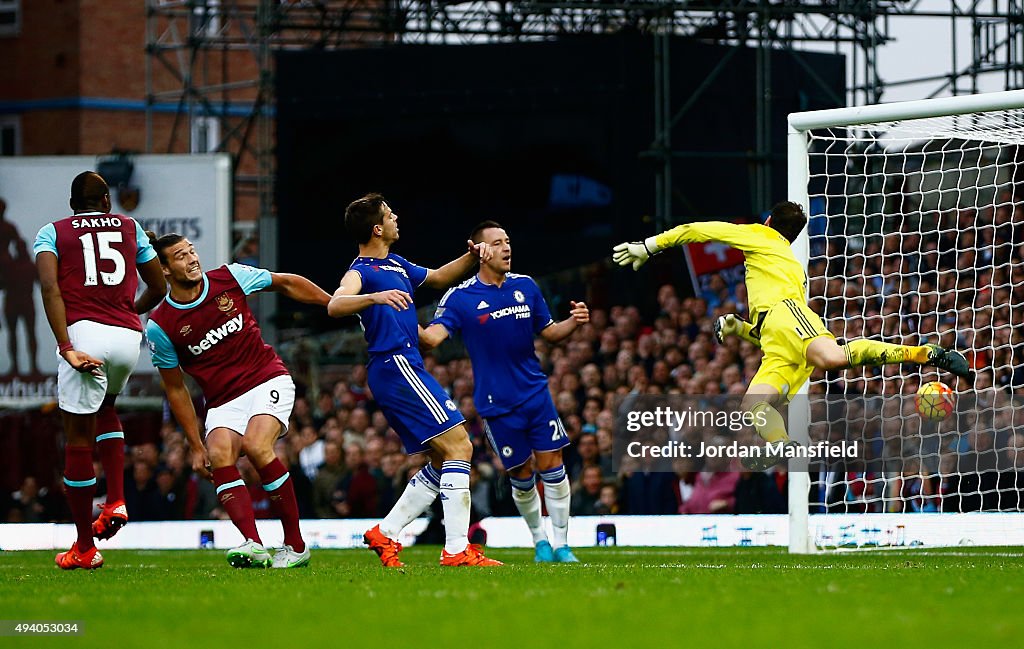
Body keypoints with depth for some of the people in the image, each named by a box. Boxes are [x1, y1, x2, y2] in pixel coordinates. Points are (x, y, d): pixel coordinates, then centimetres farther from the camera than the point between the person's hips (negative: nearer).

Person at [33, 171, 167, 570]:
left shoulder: (51, 233, 11)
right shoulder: (130, 228, 19)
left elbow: (49, 287, -6)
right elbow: (158, 288, 24)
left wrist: (67, 348, -13)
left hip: (84, 330, -3)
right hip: (129, 337, 3)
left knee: (79, 439, 3)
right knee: (105, 409, 32)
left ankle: (84, 548, 7)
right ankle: (116, 501, 13)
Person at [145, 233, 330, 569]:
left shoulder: (230, 278, -5)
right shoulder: (160, 327, -5)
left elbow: (287, 284, 10)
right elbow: (175, 389, 4)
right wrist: (196, 446, 3)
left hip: (268, 381, -1)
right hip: (223, 400, 1)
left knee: (257, 446, -27)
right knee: (219, 454, -27)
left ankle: (296, 545, -17)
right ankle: (253, 546, -40)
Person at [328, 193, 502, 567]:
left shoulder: (396, 265, 21)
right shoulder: (362, 271, -9)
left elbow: (437, 278, 37)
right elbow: (335, 306, -28)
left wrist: (471, 258, 20)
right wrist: (374, 297, -45)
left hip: (405, 366, 10)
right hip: (397, 366, -10)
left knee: (443, 463, 11)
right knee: (458, 446, -15)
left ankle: (385, 534, 11)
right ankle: (456, 549, -20)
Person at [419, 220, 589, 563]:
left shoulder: (526, 286, 6)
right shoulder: (460, 297, -7)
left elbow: (548, 332, 15)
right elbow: (433, 336, -20)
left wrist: (573, 322, -5)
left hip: (536, 392, 3)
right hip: (496, 403, -3)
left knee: (552, 466, -2)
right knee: (521, 476, 3)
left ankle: (561, 544, 8)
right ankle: (540, 541, 24)